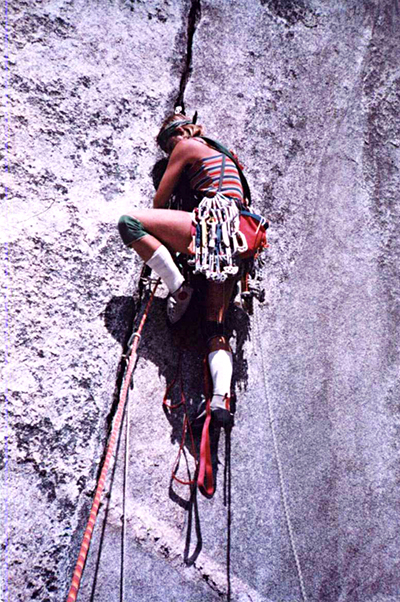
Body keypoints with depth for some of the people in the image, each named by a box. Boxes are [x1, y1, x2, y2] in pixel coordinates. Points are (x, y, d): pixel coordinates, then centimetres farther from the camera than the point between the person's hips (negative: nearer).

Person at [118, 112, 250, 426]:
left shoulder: (187, 146, 12)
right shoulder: (225, 155, 35)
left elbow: (160, 199, 12)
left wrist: (158, 231, 31)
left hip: (214, 221, -8)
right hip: (234, 239, 8)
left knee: (129, 222, -11)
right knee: (216, 327, 0)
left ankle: (180, 289, -12)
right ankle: (222, 399, -15)